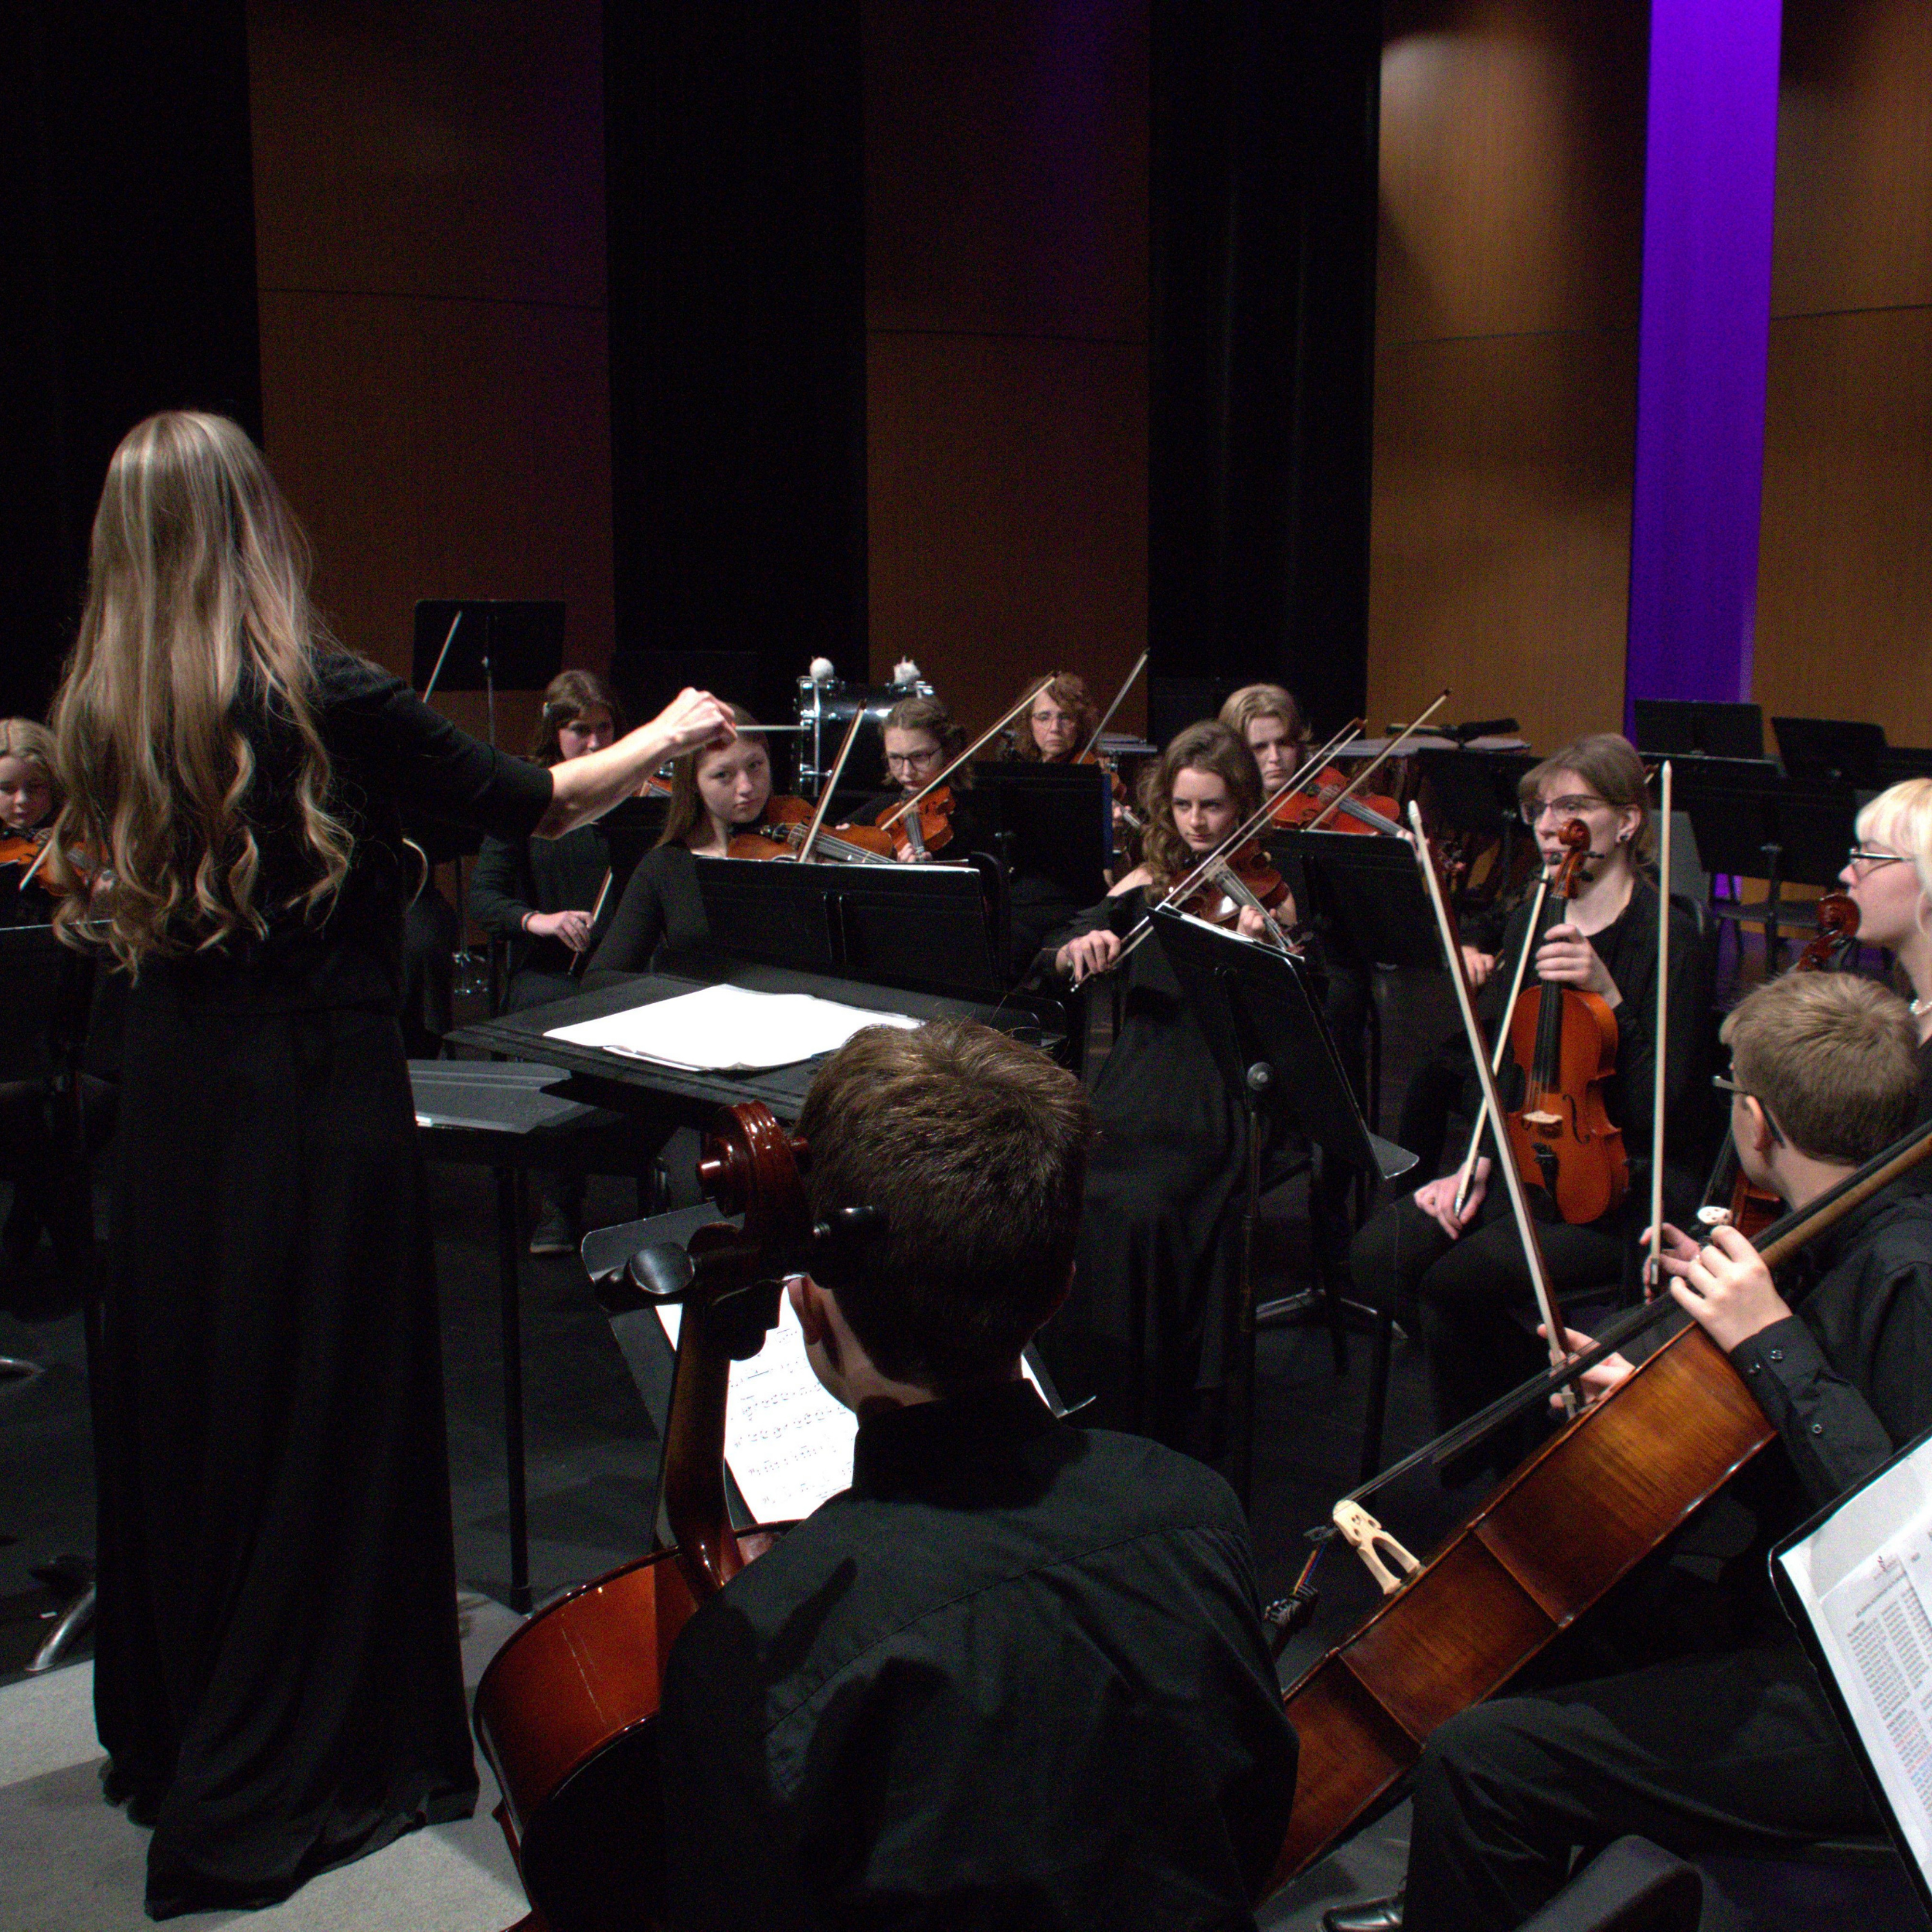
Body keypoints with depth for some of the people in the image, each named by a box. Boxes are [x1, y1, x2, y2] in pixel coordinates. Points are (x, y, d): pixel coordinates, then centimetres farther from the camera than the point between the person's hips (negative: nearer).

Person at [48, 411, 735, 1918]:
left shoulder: (102, 713, 2)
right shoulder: (318, 696, -16)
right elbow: (524, 803, -7)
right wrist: (667, 736, 9)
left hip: (171, 1104, 7)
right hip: (317, 1102, -6)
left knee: (181, 1419, 19)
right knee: (324, 1430, 6)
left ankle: (171, 1735, 36)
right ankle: (272, 1793, 15)